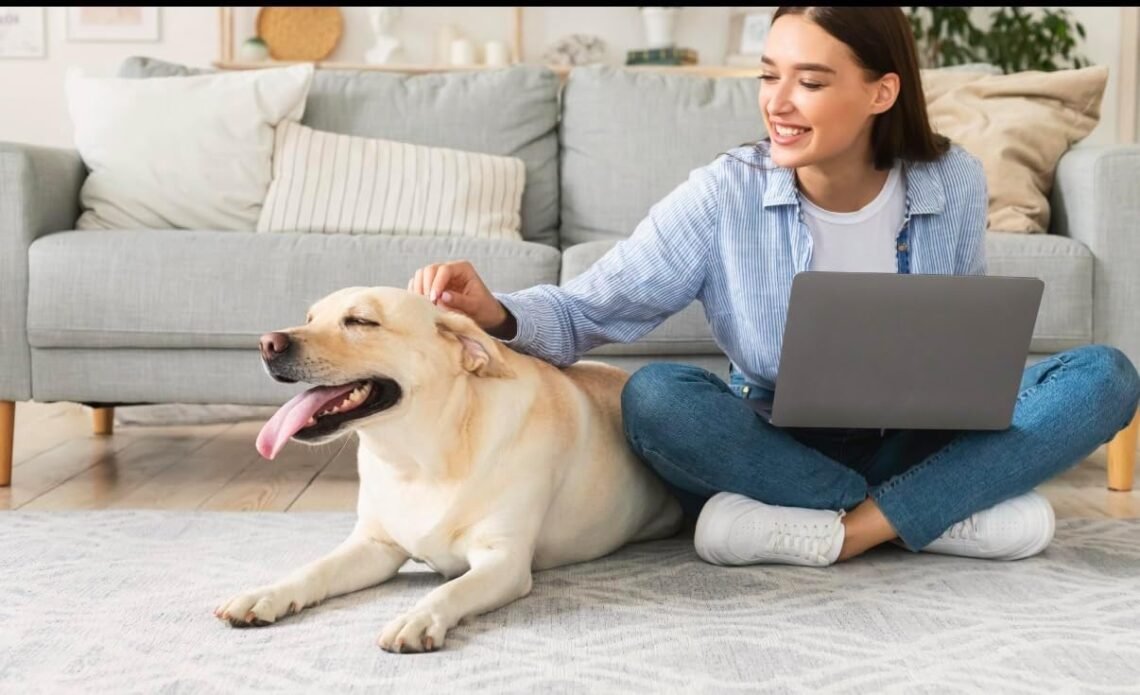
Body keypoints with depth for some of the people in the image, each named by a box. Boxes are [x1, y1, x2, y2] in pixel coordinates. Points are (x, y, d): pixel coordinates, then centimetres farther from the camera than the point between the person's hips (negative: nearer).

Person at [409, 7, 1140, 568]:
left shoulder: (953, 182, -8)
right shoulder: (725, 195, -15)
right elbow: (586, 310, -18)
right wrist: (496, 313, -39)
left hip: (916, 443, 2)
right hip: (777, 446, -1)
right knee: (654, 396, -33)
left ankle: (843, 531, -29)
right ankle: (953, 513, -27)